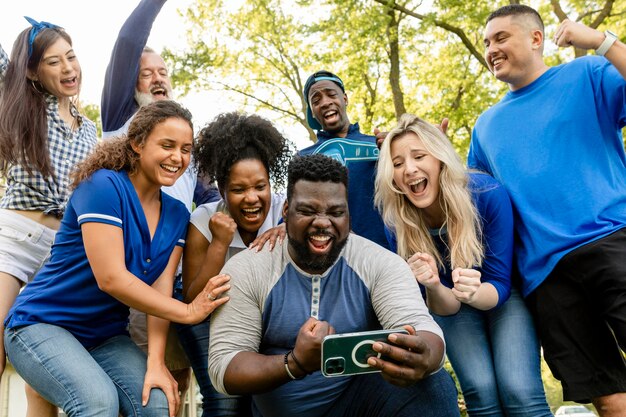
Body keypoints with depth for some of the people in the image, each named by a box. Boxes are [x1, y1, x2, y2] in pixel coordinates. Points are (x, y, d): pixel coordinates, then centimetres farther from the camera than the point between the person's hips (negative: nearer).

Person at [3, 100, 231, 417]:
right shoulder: (103, 186, -19)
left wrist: (155, 362, -20)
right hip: (41, 323, -6)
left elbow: (161, 288, -6)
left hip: (107, 336, 6)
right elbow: (111, 278, -26)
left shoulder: (176, 214, 2)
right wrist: (186, 311, -20)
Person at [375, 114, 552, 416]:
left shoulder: (487, 194, -30)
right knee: (481, 392, -18)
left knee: (519, 391, -20)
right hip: (452, 303, 1)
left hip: (506, 294, -1)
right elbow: (446, 307, -17)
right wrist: (434, 288, -40)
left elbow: (499, 285, -21)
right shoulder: (398, 225, -23)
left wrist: (473, 292, -44)